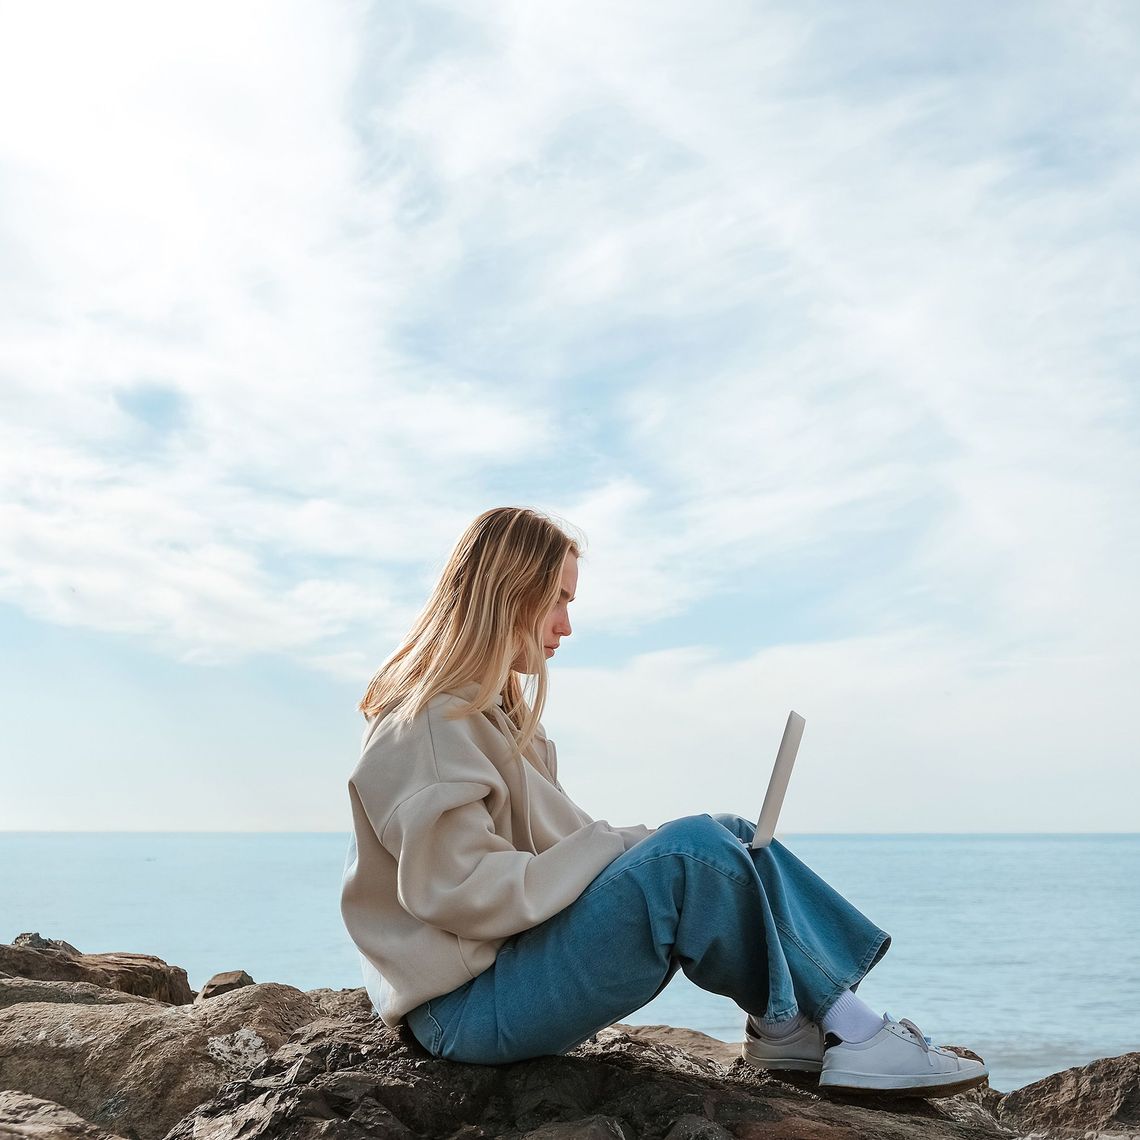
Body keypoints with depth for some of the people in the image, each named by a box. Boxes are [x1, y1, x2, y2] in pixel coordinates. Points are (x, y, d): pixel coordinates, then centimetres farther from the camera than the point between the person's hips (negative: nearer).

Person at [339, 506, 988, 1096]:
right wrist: (628, 849, -18)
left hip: (516, 959, 9)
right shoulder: (429, 724, -15)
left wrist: (631, 847, -5)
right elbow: (467, 891, -23)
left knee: (733, 838, -1)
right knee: (690, 850, -24)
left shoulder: (492, 710, 17)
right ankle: (851, 1035, -7)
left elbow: (546, 847, 12)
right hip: (468, 1009, -9)